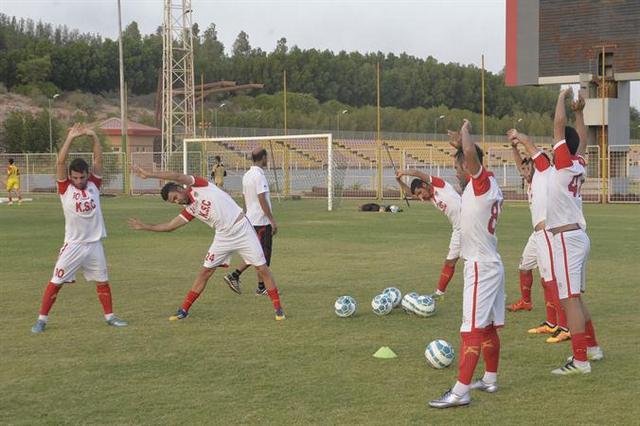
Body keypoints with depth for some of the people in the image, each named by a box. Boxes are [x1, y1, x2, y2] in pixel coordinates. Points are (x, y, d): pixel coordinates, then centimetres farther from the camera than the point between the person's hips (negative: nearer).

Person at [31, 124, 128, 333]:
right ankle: (42, 319, 4)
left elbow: (98, 159, -2)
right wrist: (70, 138, -19)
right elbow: (60, 162, -15)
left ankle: (109, 316, 25)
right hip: (73, 245, -3)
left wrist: (93, 136, -11)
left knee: (102, 281, 12)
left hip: (94, 243, 3)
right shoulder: (65, 188, -4)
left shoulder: (94, 184, 4)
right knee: (56, 282, -3)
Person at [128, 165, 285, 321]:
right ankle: (184, 310, 11)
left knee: (262, 268, -4)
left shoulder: (198, 186, -7)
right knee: (205, 271, 3)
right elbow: (170, 226, 12)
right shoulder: (190, 210, 6)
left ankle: (278, 308, 6)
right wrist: (145, 227, 13)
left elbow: (176, 176, -20)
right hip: (223, 237, 6)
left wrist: (149, 174, -18)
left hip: (242, 229, -6)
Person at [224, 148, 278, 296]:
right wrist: (272, 220, -18)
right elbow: (262, 200, -20)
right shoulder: (259, 175, -17)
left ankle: (234, 275, 8)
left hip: (251, 221, 9)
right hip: (262, 221, -9)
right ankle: (261, 287, 5)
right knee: (263, 254, 0)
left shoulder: (246, 175, 11)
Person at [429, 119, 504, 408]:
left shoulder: (482, 182, -14)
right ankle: (490, 379, 29)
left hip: (480, 267, -10)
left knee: (472, 330, -13)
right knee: (489, 327, 18)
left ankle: (460, 392, -16)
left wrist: (465, 129, -15)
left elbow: (471, 152, -33)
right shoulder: (489, 188, 13)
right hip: (491, 265, 10)